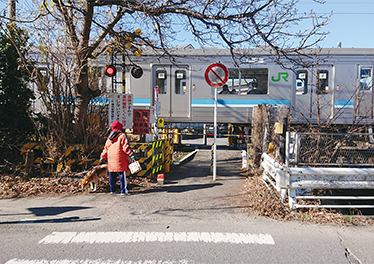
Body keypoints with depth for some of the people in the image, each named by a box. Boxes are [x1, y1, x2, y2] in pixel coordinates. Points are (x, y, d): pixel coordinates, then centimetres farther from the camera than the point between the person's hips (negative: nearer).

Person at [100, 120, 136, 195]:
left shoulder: (109, 137, 12)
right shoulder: (122, 136, -6)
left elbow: (106, 148, 17)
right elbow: (126, 147, -14)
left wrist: (102, 157, 26)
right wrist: (132, 154, -13)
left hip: (111, 159, 6)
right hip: (120, 159, -6)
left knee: (112, 175, 13)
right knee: (122, 175, -1)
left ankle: (112, 190, 21)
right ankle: (123, 191, 1)